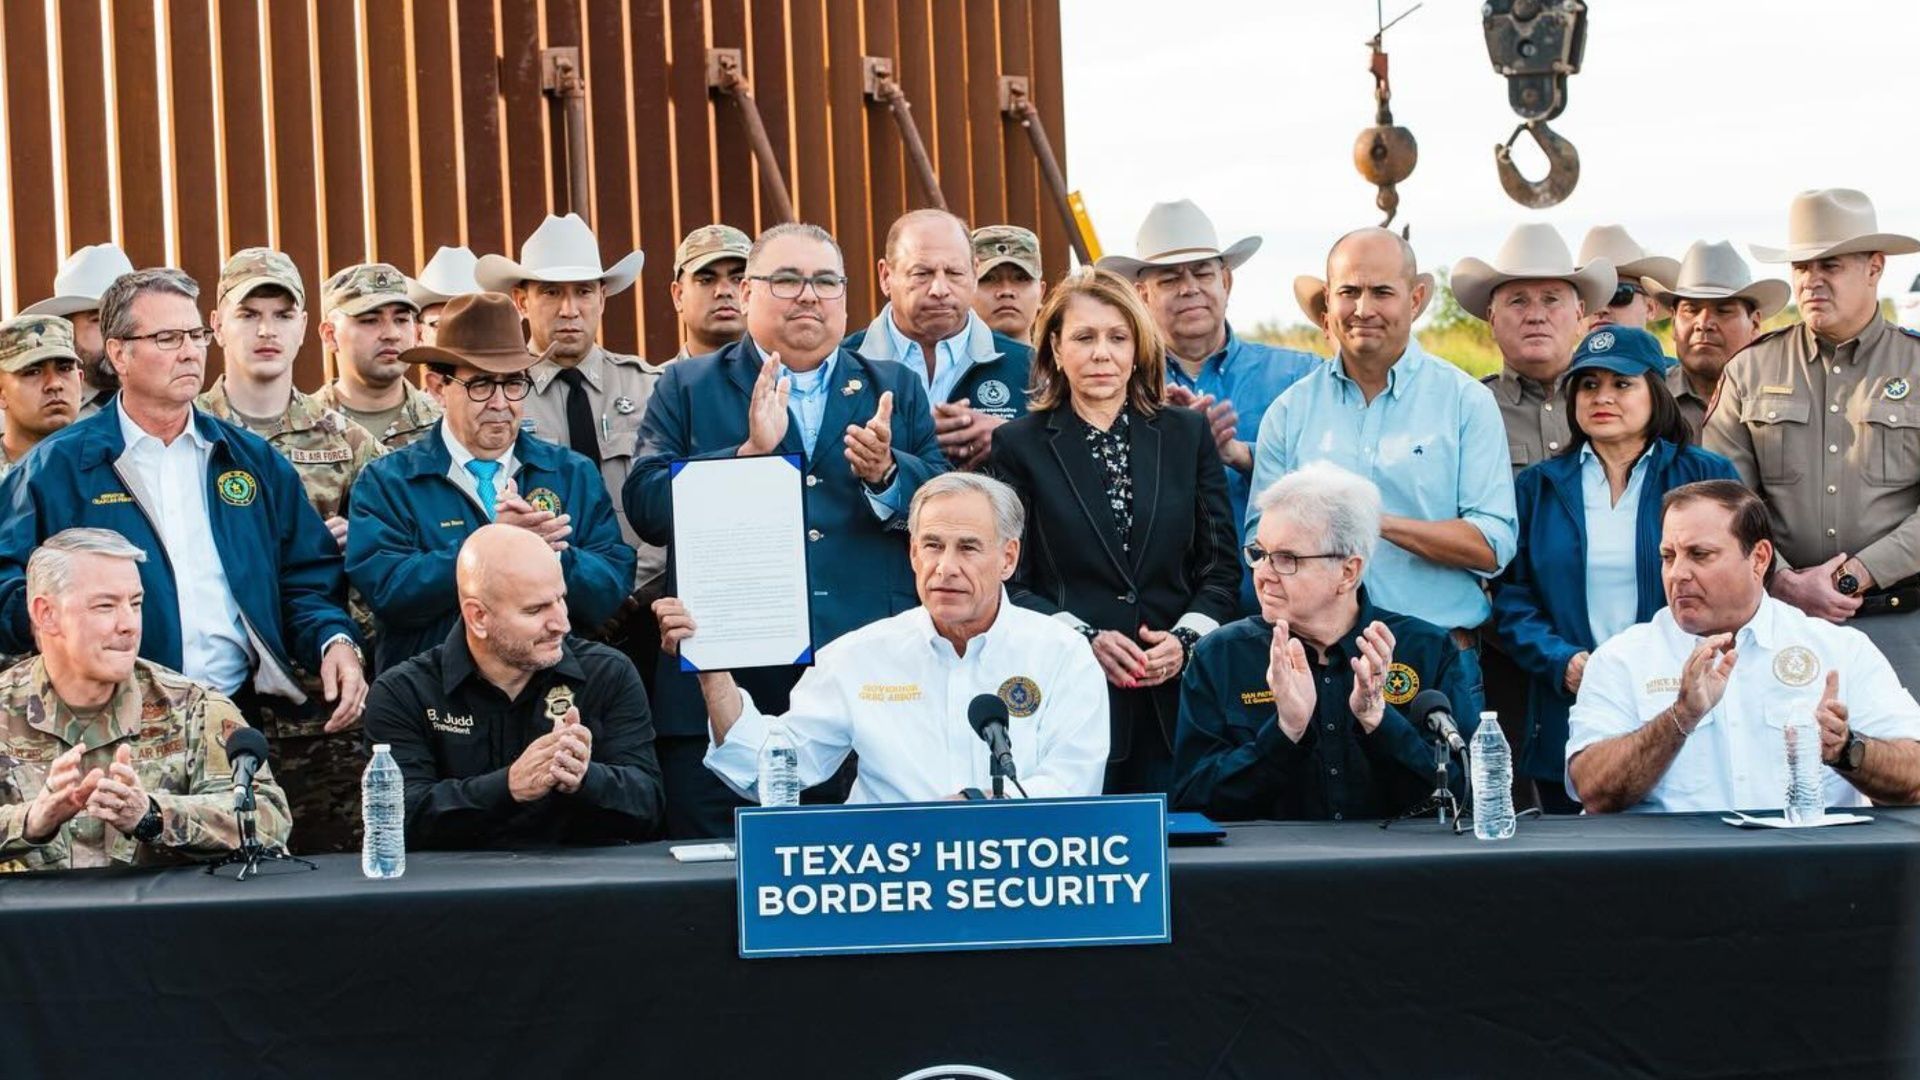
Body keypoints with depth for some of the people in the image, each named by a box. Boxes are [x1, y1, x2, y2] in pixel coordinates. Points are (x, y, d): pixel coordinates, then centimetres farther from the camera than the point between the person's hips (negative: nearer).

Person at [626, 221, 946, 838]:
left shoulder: (897, 391, 16)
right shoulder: (686, 388, 11)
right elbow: (646, 508, -3)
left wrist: (886, 475, -13)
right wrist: (747, 452, -14)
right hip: (726, 693, -1)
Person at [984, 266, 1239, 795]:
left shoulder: (1188, 434, 12)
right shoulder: (1020, 445, 5)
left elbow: (1222, 567, 11)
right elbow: (1007, 582, 1)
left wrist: (1187, 638, -6)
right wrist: (1084, 638, -12)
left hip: (1176, 695, 2)